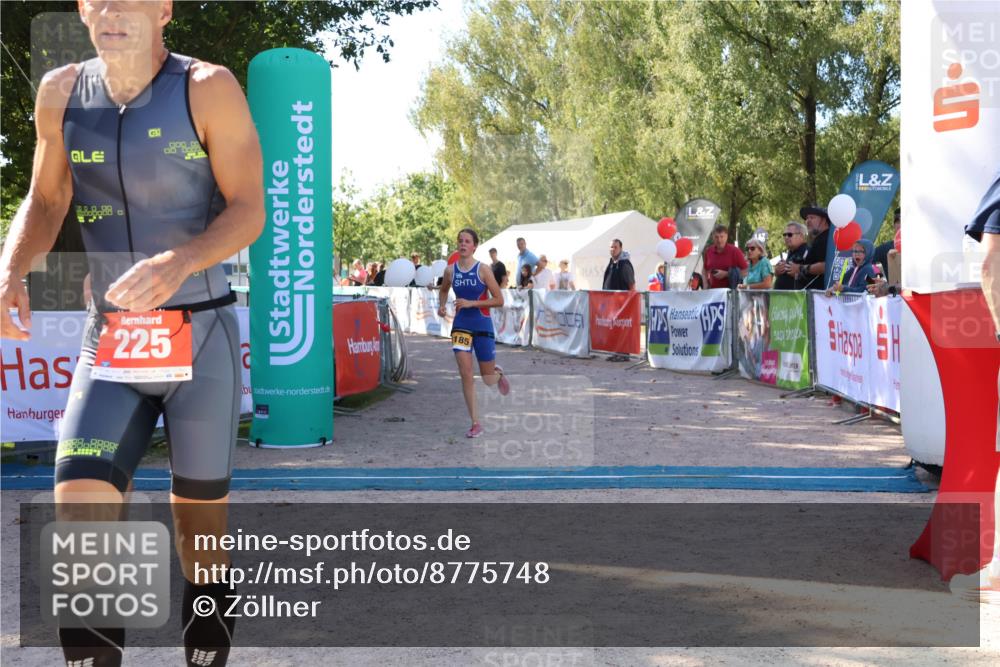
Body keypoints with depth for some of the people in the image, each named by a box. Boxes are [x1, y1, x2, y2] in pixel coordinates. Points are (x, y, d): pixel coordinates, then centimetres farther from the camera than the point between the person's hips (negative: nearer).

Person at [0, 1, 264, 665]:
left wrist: (177, 262, -30)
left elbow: (249, 211, -11)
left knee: (199, 521, 12)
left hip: (201, 334, -2)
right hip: (110, 337, 3)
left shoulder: (208, 88, -10)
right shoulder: (61, 92, 1)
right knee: (79, 515, -15)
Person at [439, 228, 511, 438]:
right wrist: (442, 306, 2)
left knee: (488, 380, 7)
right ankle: (475, 423, 1)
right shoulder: (450, 271, 0)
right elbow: (444, 290, 22)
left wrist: (471, 303, -19)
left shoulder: (483, 269, -9)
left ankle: (498, 373, 45)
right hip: (460, 326, 2)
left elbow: (499, 301, -11)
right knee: (465, 374, -7)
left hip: (482, 326, -2)